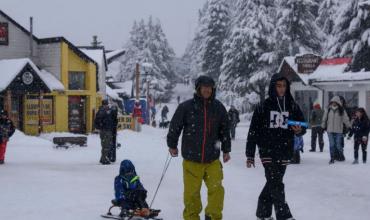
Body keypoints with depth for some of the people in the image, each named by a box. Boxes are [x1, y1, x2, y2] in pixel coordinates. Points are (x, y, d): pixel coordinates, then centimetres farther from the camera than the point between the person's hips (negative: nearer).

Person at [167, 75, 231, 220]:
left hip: (213, 160, 2)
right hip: (191, 160, -2)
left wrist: (226, 150, 17)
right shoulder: (186, 107, -6)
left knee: (216, 189, -7)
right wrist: (172, 145, 13)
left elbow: (225, 130, 15)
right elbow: (175, 126, 5)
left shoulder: (219, 108, 3)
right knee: (191, 192, 5)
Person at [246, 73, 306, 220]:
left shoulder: (292, 106, 6)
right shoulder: (264, 107, -3)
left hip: (284, 153, 3)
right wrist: (250, 154, -3)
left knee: (272, 184, 11)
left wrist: (299, 130, -14)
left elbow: (302, 125, 12)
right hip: (268, 152, -3)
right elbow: (253, 131, -1)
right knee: (276, 185, -10)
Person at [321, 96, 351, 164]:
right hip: (330, 130, 2)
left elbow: (346, 119, 1)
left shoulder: (342, 111, -2)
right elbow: (324, 119, 14)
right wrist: (323, 127, 18)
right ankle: (332, 158, 10)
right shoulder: (328, 110, 4)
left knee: (338, 145, -1)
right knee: (332, 145, 2)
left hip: (338, 131, -2)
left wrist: (349, 127, -1)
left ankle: (341, 156, 23)